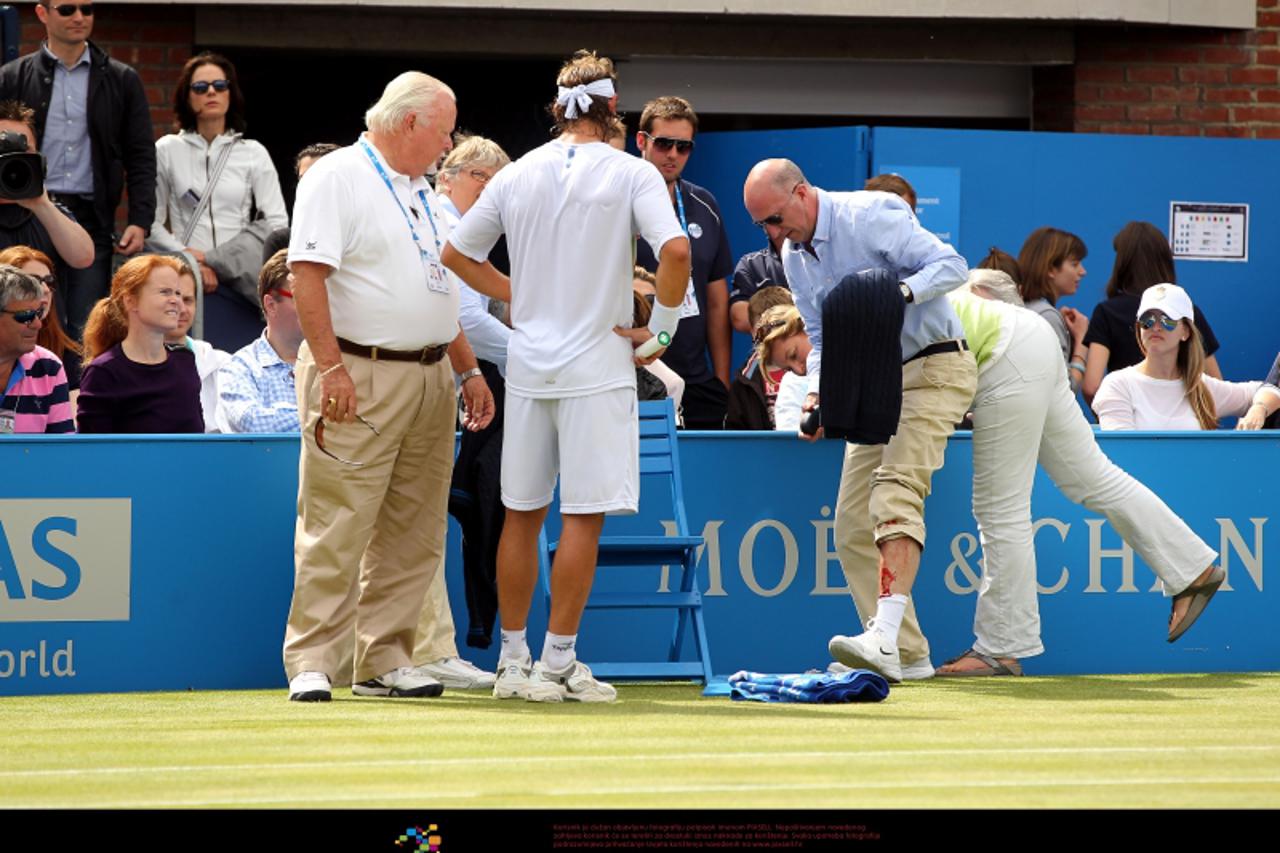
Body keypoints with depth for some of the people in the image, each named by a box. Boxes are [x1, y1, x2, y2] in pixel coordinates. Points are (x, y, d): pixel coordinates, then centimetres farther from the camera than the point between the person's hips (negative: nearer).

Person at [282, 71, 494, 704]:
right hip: (360, 378, -8)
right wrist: (330, 367, -21)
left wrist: (468, 370, 19)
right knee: (336, 531, -9)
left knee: (413, 533, 7)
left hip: (429, 377, 9)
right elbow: (307, 274, -15)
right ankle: (310, 665, -7)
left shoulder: (422, 194, 21)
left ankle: (385, 661, 13)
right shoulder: (336, 179, -7)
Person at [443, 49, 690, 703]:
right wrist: (659, 330, -7)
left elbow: (457, 254, 14)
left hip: (528, 364, 4)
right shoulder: (631, 175, -5)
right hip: (596, 366, -4)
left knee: (522, 513, 11)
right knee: (584, 514, -1)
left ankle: (514, 660, 15)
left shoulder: (517, 175, 7)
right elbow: (675, 251, -19)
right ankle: (559, 662, -2)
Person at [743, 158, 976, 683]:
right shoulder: (794, 256, 10)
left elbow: (951, 266, -19)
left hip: (932, 369, -9)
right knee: (853, 521, 1)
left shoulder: (871, 216, -15)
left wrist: (898, 291, -36)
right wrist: (817, 392, -2)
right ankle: (907, 655, 4)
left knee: (896, 491, -26)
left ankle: (885, 635, -39)